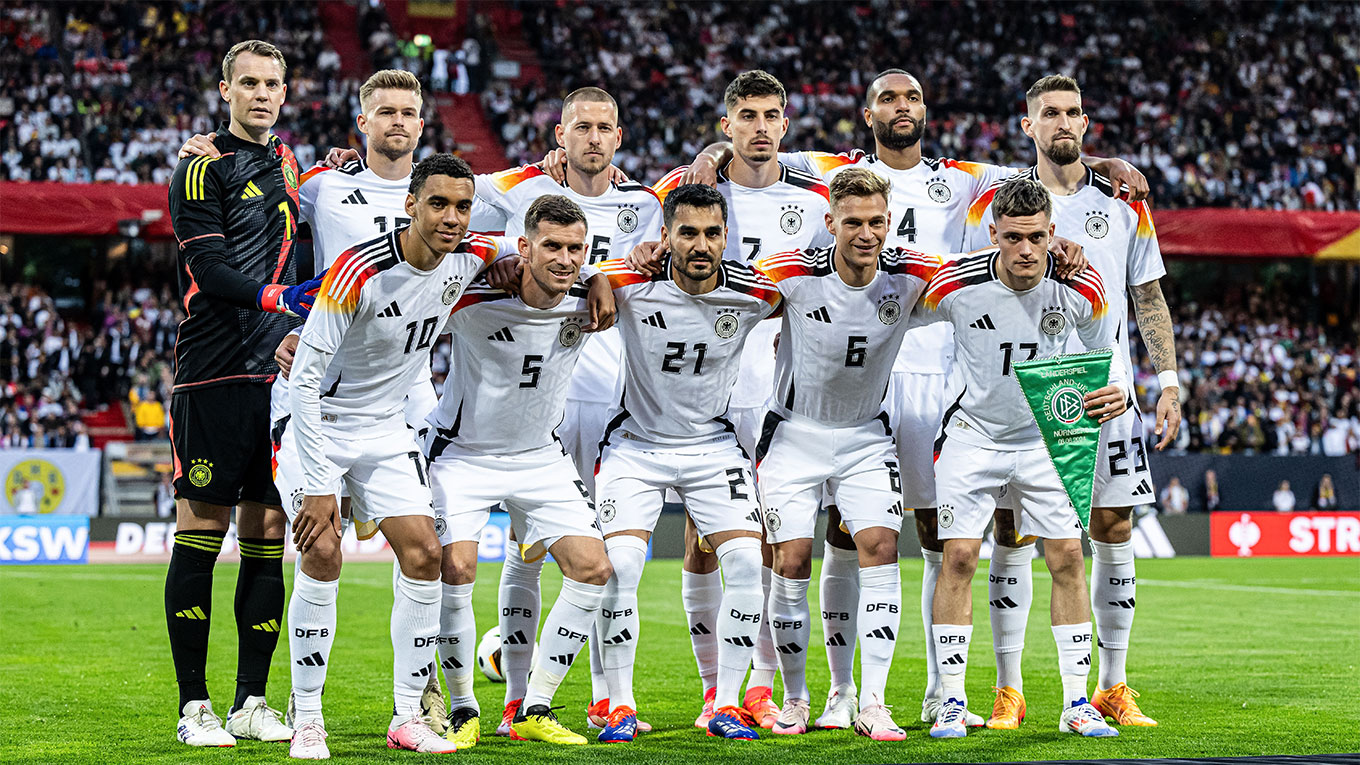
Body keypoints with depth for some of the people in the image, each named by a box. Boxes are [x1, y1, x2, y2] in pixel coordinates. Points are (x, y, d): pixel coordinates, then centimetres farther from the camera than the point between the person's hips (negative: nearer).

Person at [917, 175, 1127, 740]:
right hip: (973, 434, -2)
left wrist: (1116, 392, -18)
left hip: (1047, 435, 2)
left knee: (1067, 558, -2)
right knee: (959, 556, -9)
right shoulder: (956, 285, -21)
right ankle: (952, 702, 0)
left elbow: (1104, 350, 2)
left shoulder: (1081, 287, -17)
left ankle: (1076, 703, 5)